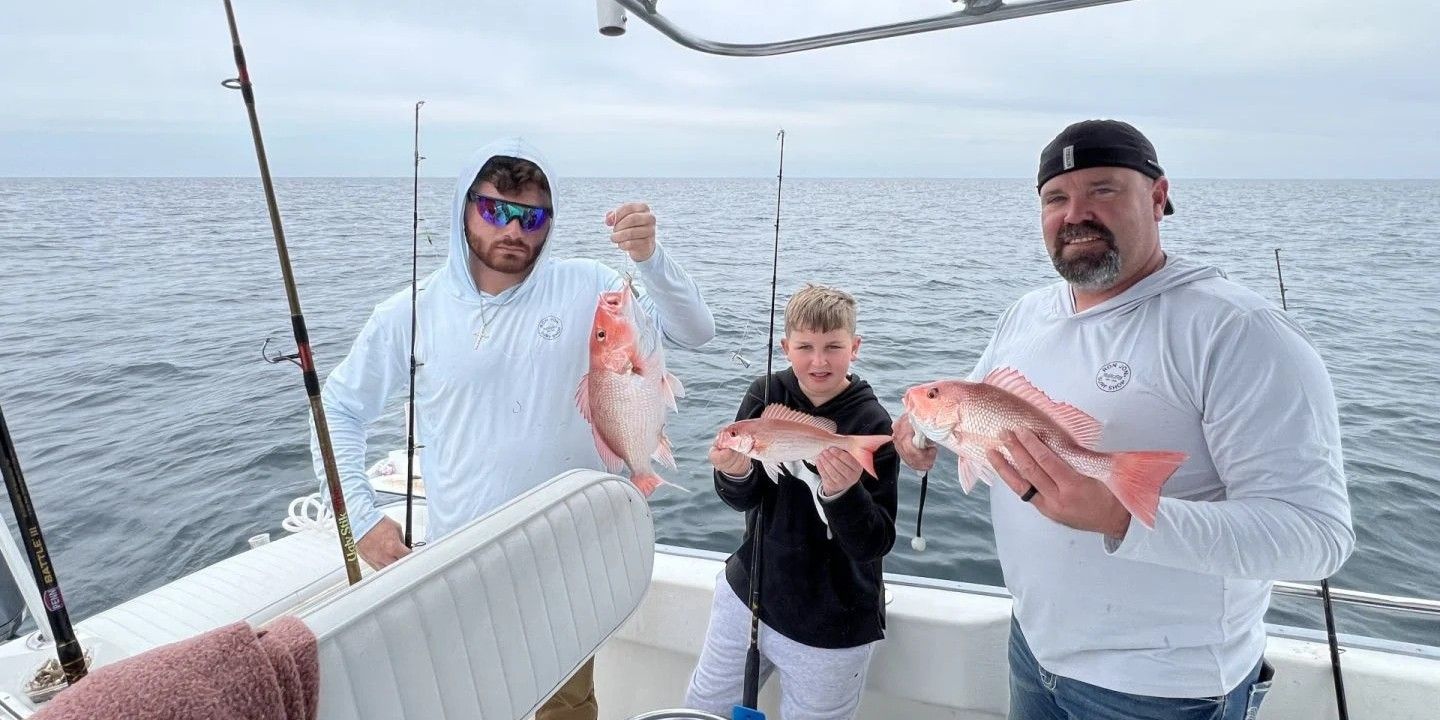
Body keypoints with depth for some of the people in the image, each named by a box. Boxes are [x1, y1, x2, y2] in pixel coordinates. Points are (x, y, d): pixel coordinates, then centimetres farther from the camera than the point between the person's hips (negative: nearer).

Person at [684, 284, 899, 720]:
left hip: (830, 631, -3)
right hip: (748, 591, 4)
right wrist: (735, 473, -31)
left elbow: (875, 545, -19)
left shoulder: (872, 426, -18)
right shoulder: (766, 394, -9)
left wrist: (843, 493, -38)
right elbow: (742, 500, -9)